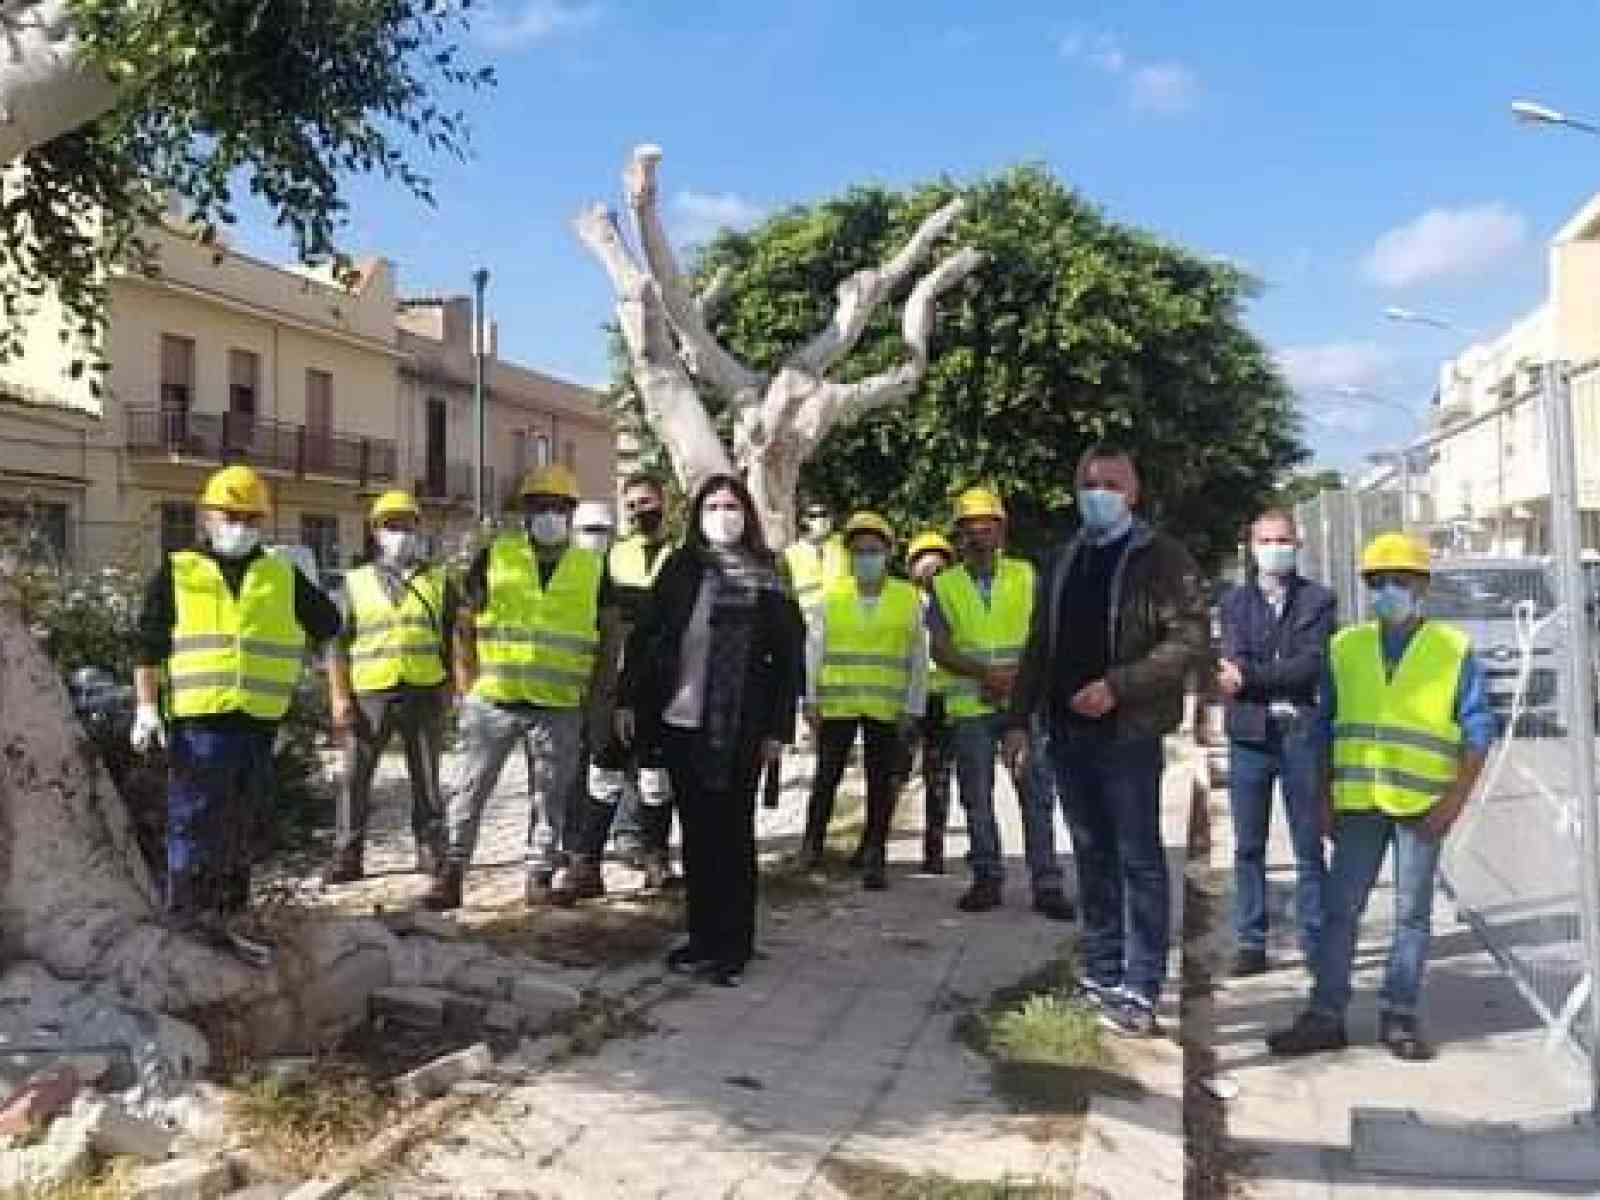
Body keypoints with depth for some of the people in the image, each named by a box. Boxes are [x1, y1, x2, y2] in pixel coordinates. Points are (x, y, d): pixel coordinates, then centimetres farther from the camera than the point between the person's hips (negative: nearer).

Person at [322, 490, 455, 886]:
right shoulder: (356, 582, 9)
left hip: (423, 692, 0)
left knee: (426, 778, 7)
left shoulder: (438, 582, 11)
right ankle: (347, 856, 9)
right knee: (355, 775, 0)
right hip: (369, 693, 0)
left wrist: (447, 690, 3)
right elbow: (338, 642, 6)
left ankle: (432, 851, 17)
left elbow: (451, 640, 11)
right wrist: (339, 696, -3)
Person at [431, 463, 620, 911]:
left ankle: (541, 874, 20)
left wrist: (594, 689, 4)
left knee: (552, 795, 8)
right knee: (469, 788, 3)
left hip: (561, 707, 1)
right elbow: (464, 624, 5)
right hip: (493, 701, 0)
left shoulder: (594, 568, 4)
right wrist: (469, 683, -1)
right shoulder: (494, 557, 2)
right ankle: (452, 872, 12)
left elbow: (609, 635, 11)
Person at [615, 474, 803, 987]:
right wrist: (629, 700, 2)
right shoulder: (679, 567, 6)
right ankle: (703, 938, 22)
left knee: (732, 836, 4)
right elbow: (644, 635, 8)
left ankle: (733, 947, 14)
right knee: (696, 834, 11)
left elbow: (788, 657, -1)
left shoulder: (767, 577, -1)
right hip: (679, 723, 3)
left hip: (737, 731, -3)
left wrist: (778, 728, -5)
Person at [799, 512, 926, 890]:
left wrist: (913, 707, 1)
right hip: (836, 705, 0)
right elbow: (813, 650, 6)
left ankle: (874, 858, 12)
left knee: (882, 784, 3)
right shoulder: (832, 597, 4)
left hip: (886, 710, 0)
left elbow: (918, 659, 5)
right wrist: (811, 701, 1)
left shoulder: (908, 599, 3)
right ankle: (812, 841, 24)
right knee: (826, 777, 6)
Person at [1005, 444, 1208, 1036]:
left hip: (1128, 732, -6)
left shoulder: (1161, 556, -4)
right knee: (1092, 856, 13)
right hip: (1068, 731, 6)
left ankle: (1139, 989, 5)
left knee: (1138, 859, -2)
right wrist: (1019, 718, 12)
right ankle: (1100, 974, 23)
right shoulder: (1062, 560, 15)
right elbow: (1039, 646, 18)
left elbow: (1191, 637, -13)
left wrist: (1117, 686, -20)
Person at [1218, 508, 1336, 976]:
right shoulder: (1235, 600, 10)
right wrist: (1284, 678, -16)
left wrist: (1249, 676, -11)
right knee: (1248, 848, 6)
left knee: (1309, 847, 4)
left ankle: (1315, 941, 13)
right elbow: (1233, 665, -3)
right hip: (1249, 735, 2)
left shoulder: (1318, 600, 4)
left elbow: (1313, 665, -9)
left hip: (1301, 734, -1)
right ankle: (1250, 942, 13)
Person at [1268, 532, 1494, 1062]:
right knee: (1339, 909, 2)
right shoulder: (1345, 647, 7)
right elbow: (1326, 728, 9)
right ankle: (1325, 1016, 9)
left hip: (1423, 806, -2)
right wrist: (1325, 798, 4)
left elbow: (1478, 733, -2)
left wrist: (1454, 802, -9)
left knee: (1412, 912, 7)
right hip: (1359, 803, 2)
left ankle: (1398, 1016, 16)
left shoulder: (1455, 650, -1)